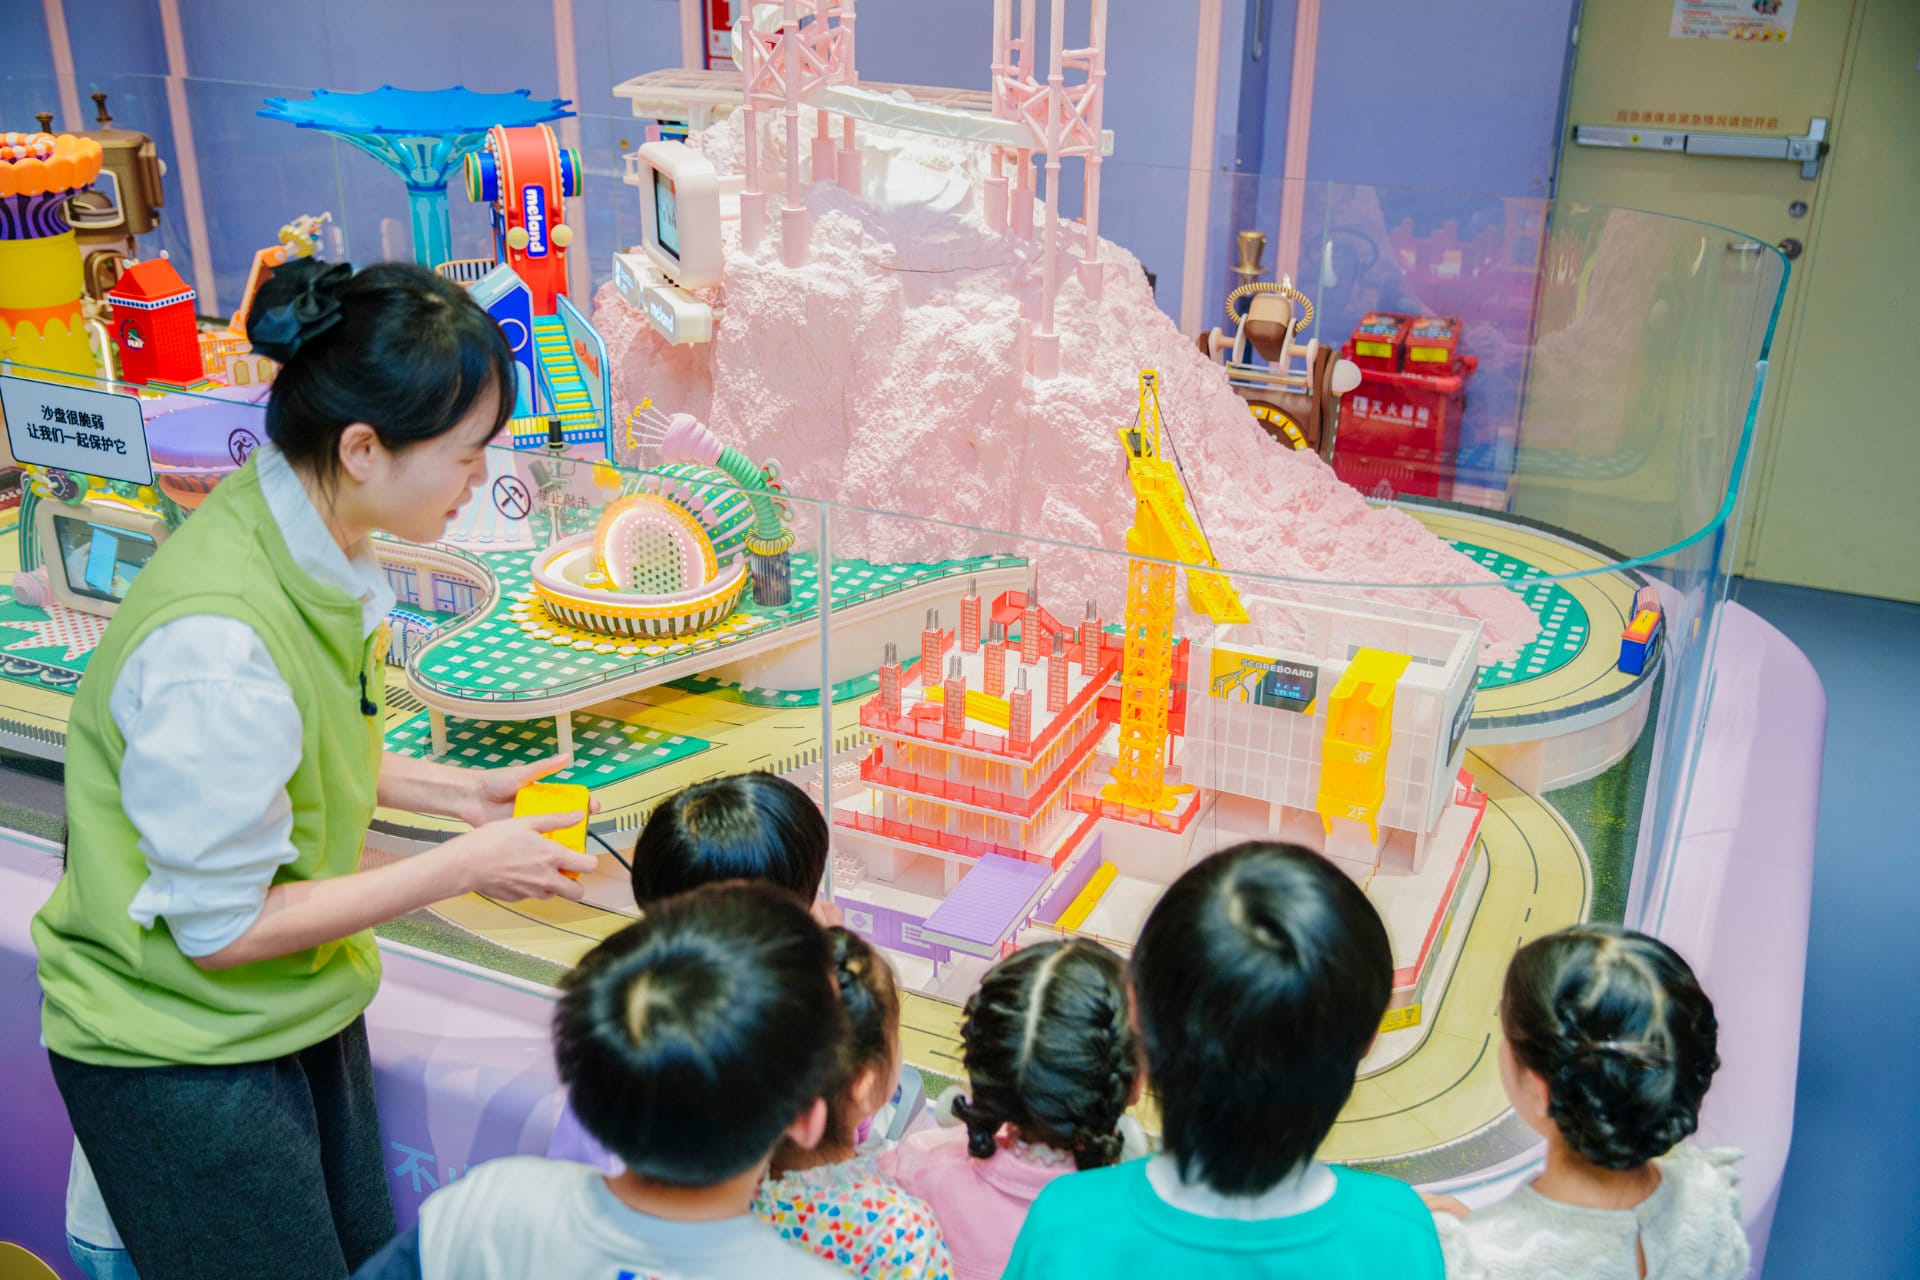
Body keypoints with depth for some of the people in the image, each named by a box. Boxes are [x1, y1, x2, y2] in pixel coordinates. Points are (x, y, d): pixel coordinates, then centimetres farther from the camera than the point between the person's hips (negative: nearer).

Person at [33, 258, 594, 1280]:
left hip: (300, 1007, 8)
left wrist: (459, 791, 1)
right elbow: (220, 928, -23)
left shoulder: (313, 542, -7)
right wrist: (462, 866, -18)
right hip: (184, 1063, -8)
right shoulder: (216, 642, -32)